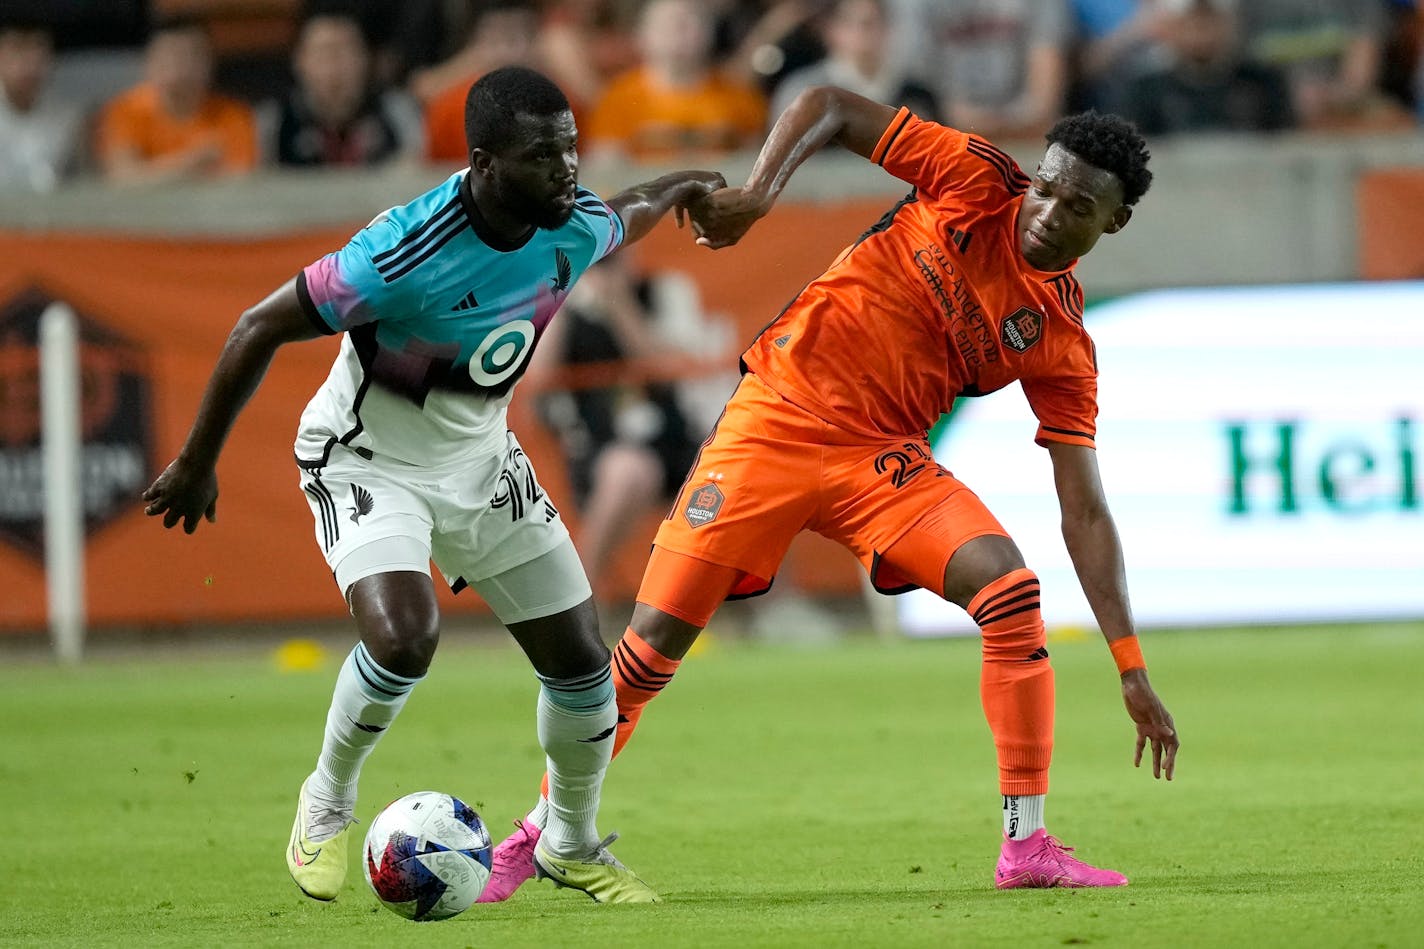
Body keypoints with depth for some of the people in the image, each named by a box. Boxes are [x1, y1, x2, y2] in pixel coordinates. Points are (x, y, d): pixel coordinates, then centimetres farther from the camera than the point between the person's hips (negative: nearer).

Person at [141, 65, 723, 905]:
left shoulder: (577, 227, -15)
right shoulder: (405, 251, -34)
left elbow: (625, 218, 13)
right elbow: (261, 329, -23)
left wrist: (682, 188, 34)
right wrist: (198, 464, -14)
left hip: (480, 456, 6)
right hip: (369, 458, -6)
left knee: (580, 657, 5)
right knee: (405, 637, -29)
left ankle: (573, 845, 31)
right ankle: (327, 804, -1)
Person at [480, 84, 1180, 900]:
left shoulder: (1063, 346, -4)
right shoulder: (978, 182, -9)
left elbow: (1085, 511, -4)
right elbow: (829, 108, -2)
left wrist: (1132, 670, -9)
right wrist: (760, 192, -20)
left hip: (885, 457, 2)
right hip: (778, 416, -2)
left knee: (1010, 591, -22)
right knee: (653, 643, -4)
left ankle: (1028, 846, -16)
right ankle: (537, 833, 16)